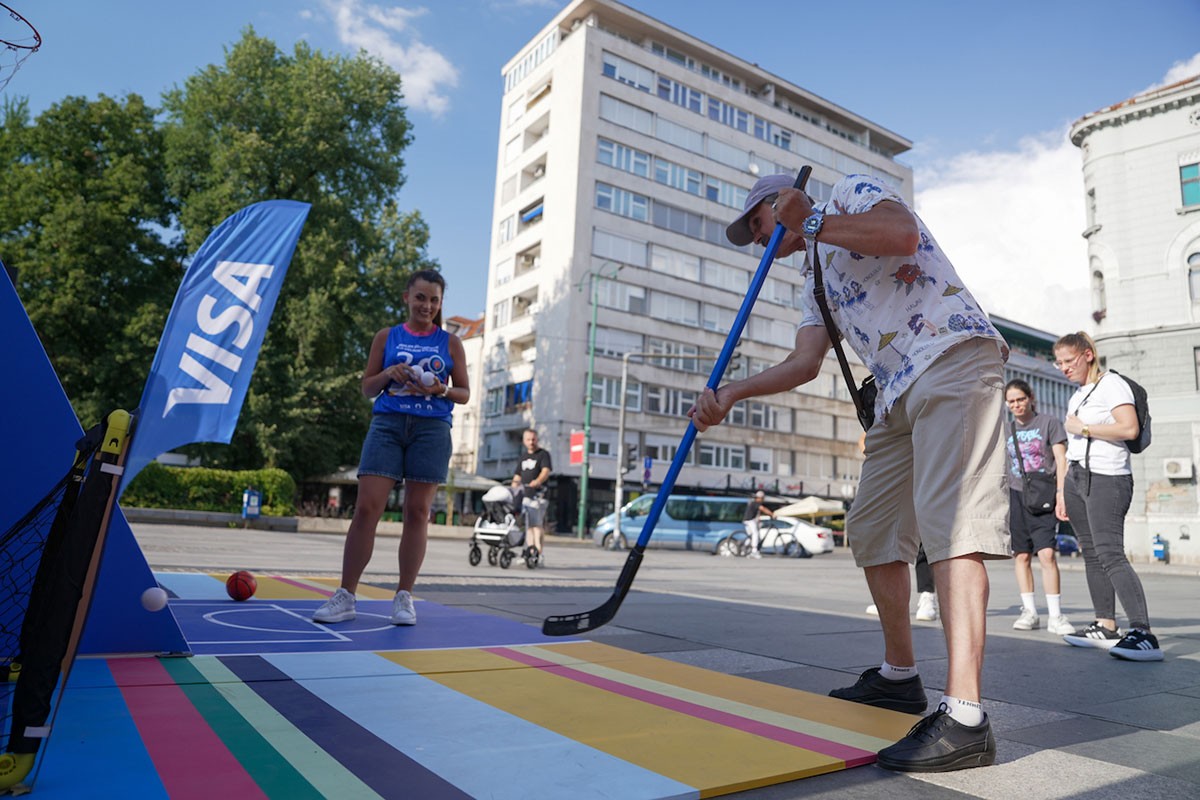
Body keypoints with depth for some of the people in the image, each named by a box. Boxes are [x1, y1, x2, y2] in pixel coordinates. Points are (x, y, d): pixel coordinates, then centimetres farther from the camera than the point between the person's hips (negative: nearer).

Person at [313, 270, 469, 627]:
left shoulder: (450, 343, 11)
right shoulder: (386, 337, 12)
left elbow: (465, 392, 11)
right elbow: (367, 388, 13)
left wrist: (442, 390, -10)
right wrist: (388, 374, -7)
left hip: (432, 428, 0)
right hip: (387, 423, 0)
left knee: (417, 512, 1)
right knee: (366, 507, -7)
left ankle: (404, 597, 10)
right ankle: (345, 596, 2)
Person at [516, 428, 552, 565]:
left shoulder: (543, 454, 0)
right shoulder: (524, 457, 21)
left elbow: (546, 471, -16)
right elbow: (518, 475, 25)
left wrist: (538, 481, -35)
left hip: (538, 495, -7)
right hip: (525, 495, 7)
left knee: (537, 525, -13)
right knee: (528, 526, 9)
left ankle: (540, 555, -14)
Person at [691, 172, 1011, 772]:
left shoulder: (850, 192, 9)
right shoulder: (814, 284, 28)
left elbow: (903, 233, -14)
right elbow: (804, 363, 15)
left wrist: (809, 222, -5)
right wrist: (729, 394, 3)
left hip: (954, 356, -9)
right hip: (900, 394, 9)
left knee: (948, 521, -20)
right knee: (871, 528, 9)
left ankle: (964, 720, -22)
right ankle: (899, 677, 22)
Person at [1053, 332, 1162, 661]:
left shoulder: (1111, 384, -3)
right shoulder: (1076, 396, 22)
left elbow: (1129, 428, -18)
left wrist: (1083, 428, -10)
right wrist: (1063, 491, 20)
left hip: (1106, 478, -8)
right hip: (1076, 479, 9)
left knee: (1110, 553, -18)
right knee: (1091, 553, 7)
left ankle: (1143, 634, -19)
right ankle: (1106, 627, 12)